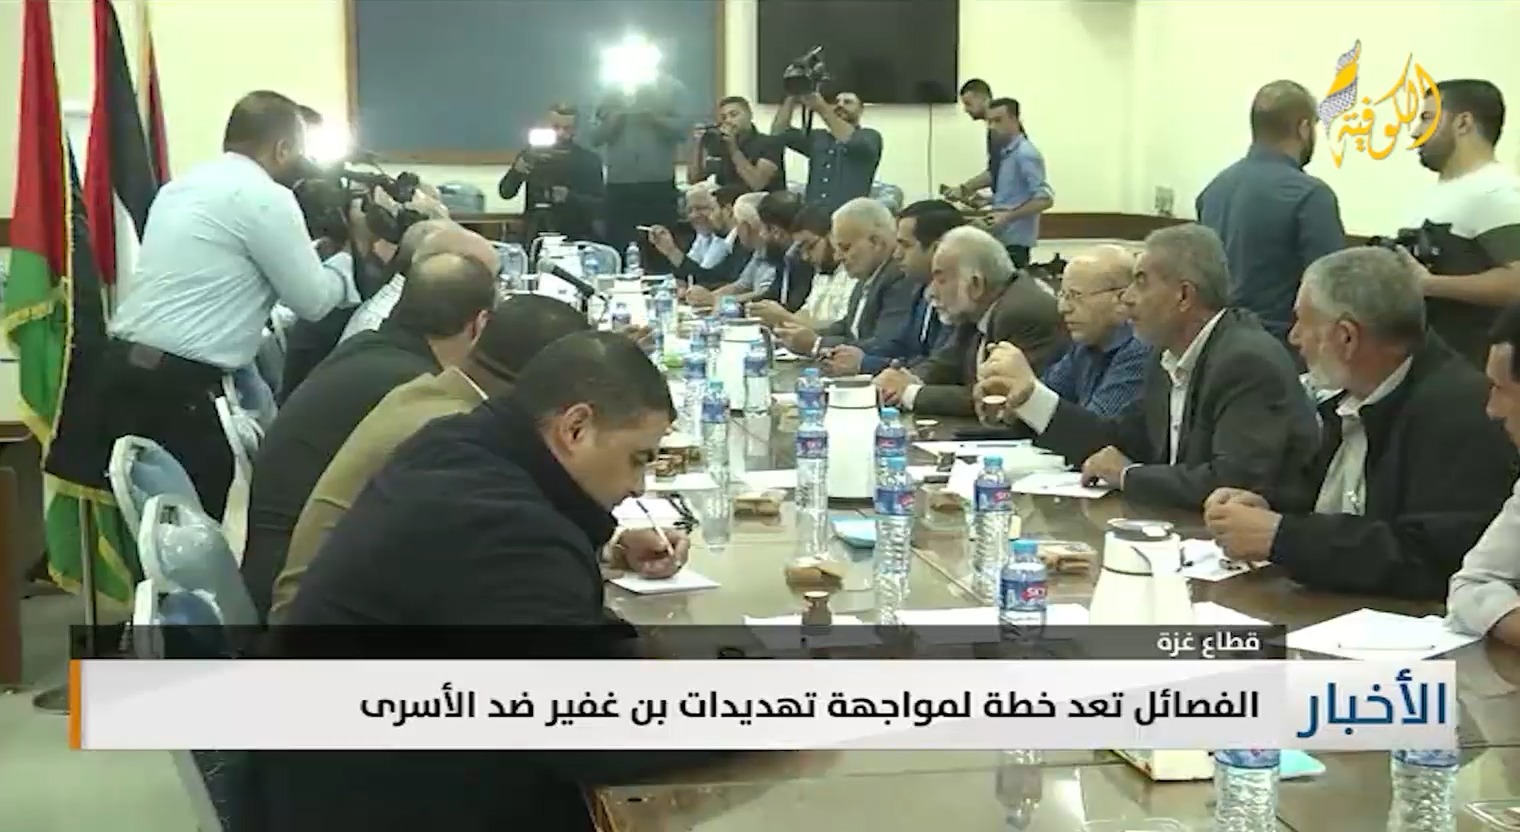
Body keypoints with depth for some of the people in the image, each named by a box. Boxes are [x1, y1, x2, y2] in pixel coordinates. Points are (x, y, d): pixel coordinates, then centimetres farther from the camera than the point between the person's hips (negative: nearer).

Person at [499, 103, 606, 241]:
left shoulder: (589, 159, 1)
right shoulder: (531, 153, 5)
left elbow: (601, 205, -4)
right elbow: (505, 192, 1)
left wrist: (570, 197, -20)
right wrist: (516, 171, -18)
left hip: (575, 237, -1)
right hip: (537, 236, 1)